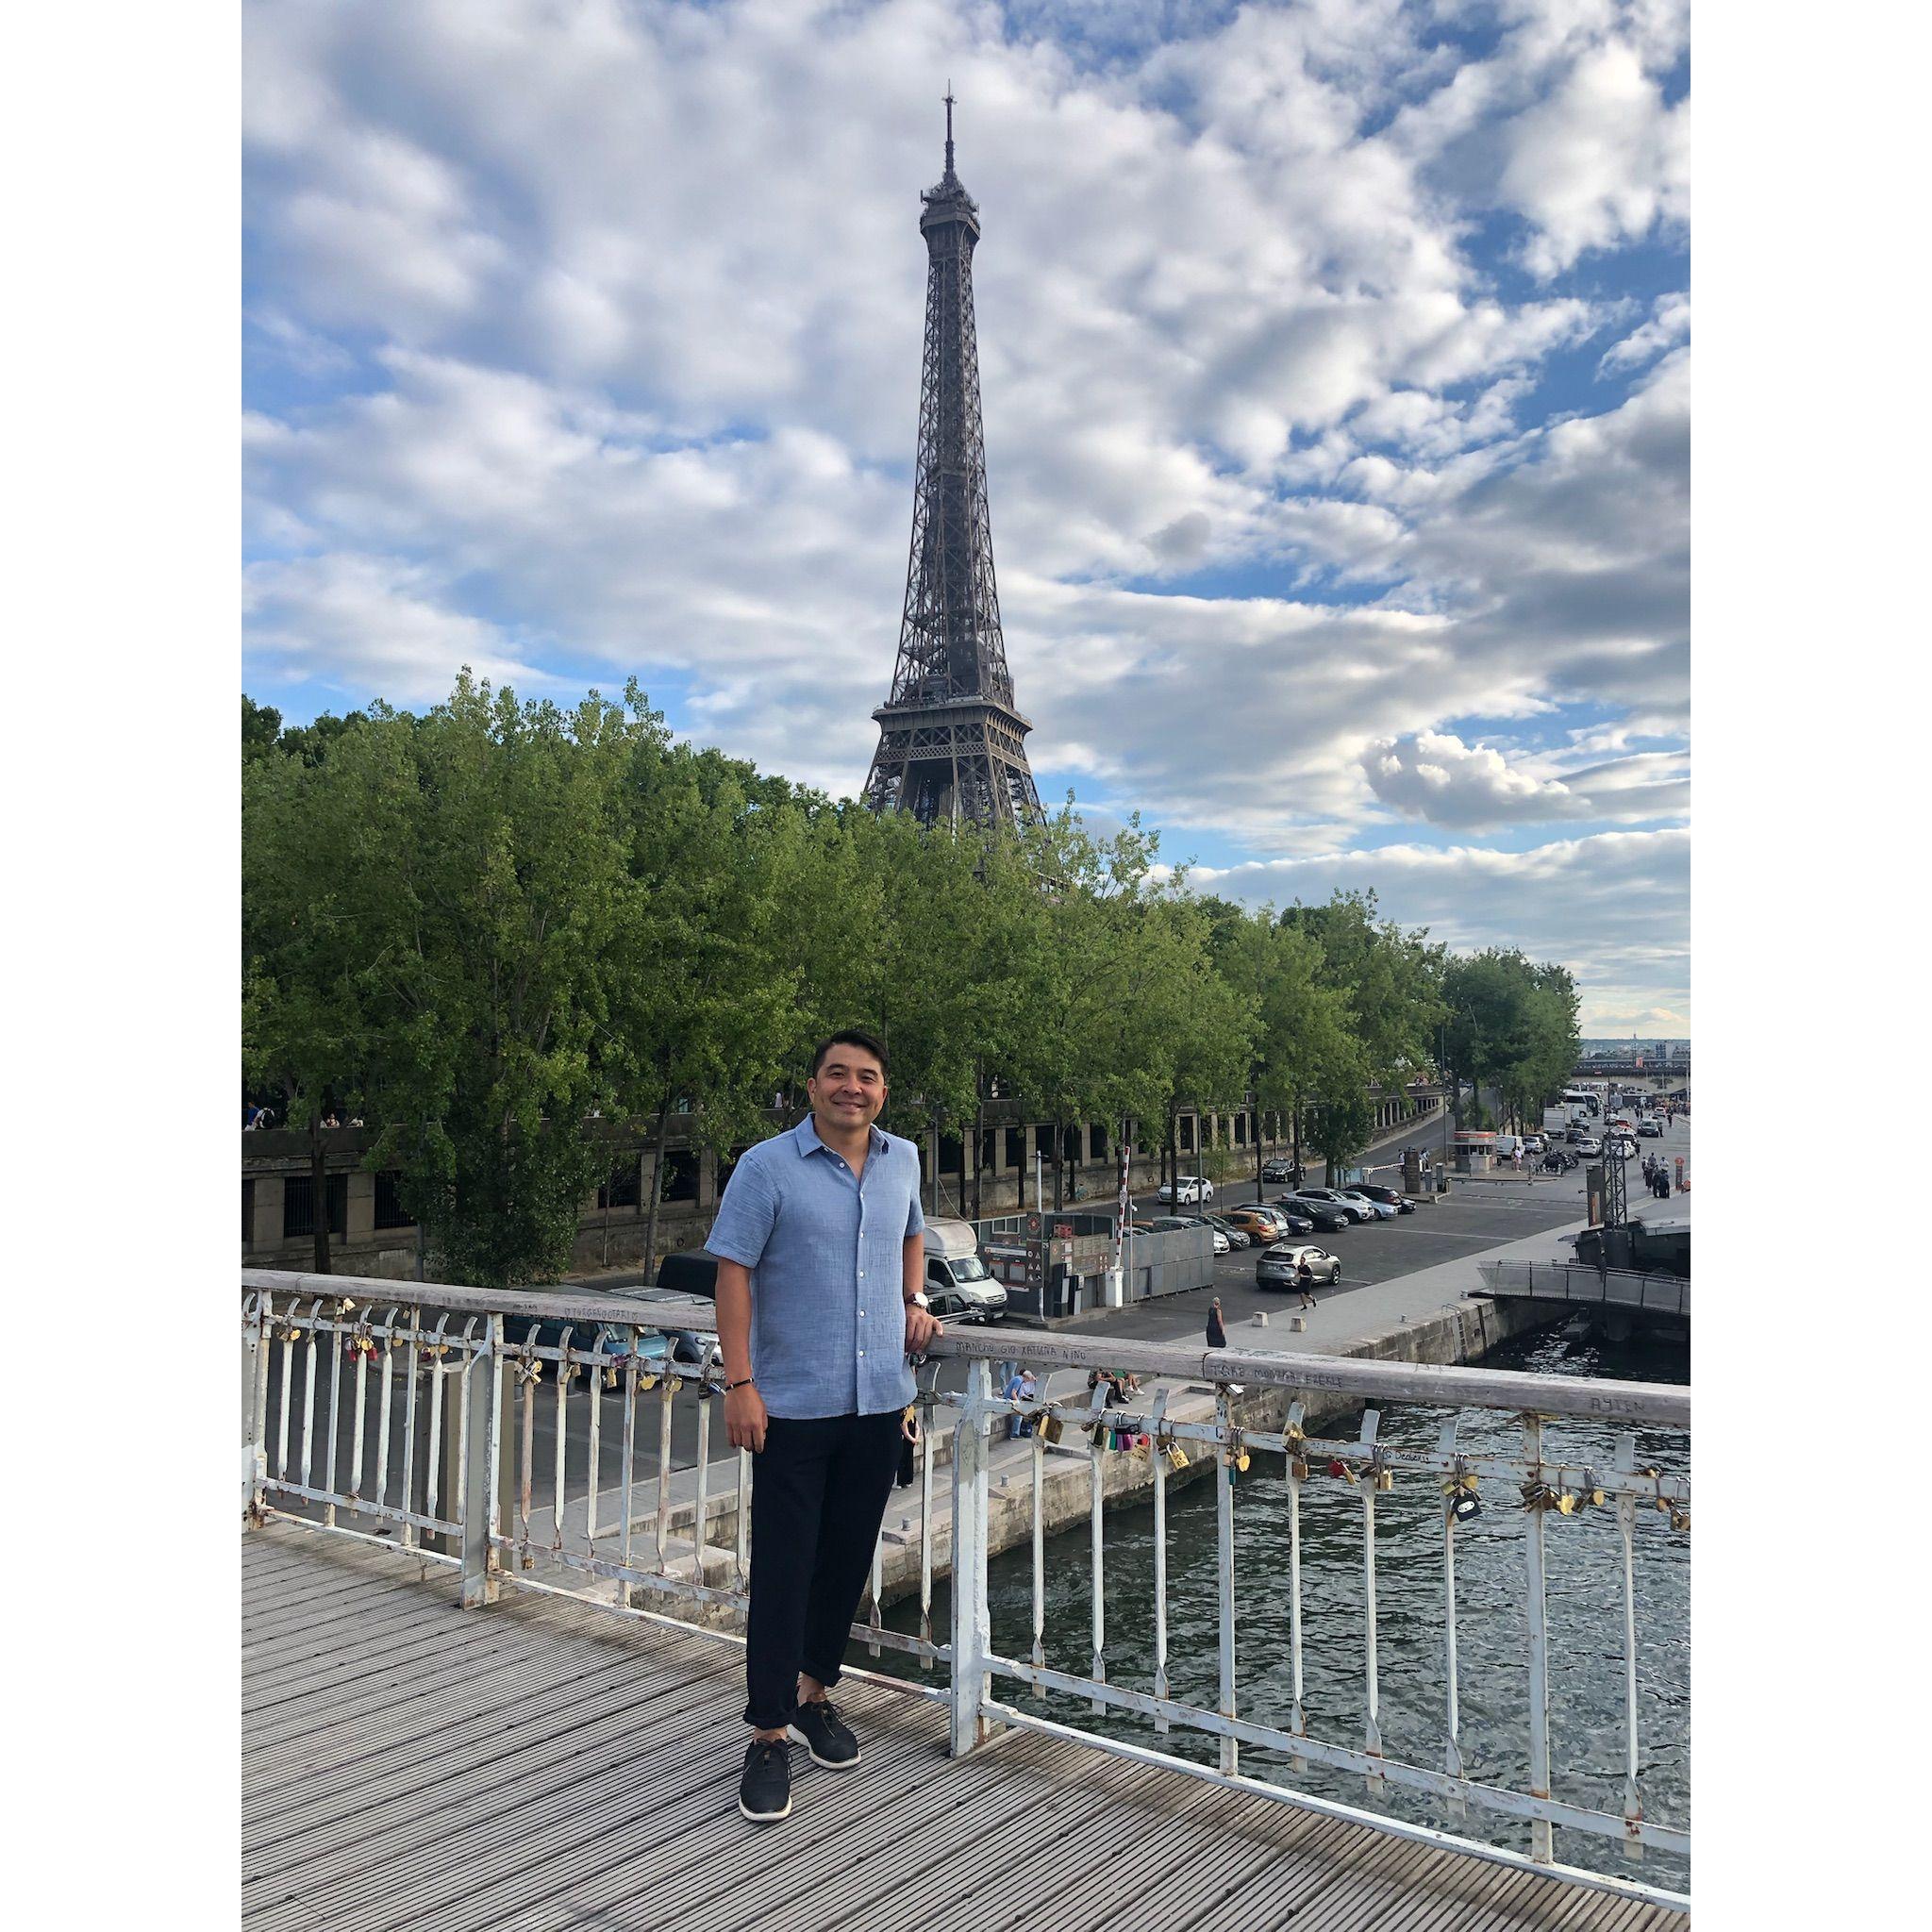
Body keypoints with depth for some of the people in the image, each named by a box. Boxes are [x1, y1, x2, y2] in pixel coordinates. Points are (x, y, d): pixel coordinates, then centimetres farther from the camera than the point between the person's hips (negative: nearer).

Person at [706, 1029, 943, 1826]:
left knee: (848, 1559, 15)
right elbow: (734, 1274, -12)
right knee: (784, 1570, 0)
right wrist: (739, 1384, -17)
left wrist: (914, 1302, 10)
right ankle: (768, 1735, 13)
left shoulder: (903, 1160, 6)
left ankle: (814, 1693, 34)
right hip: (793, 1404, -5)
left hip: (880, 1400, 5)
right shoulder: (767, 1168, -10)